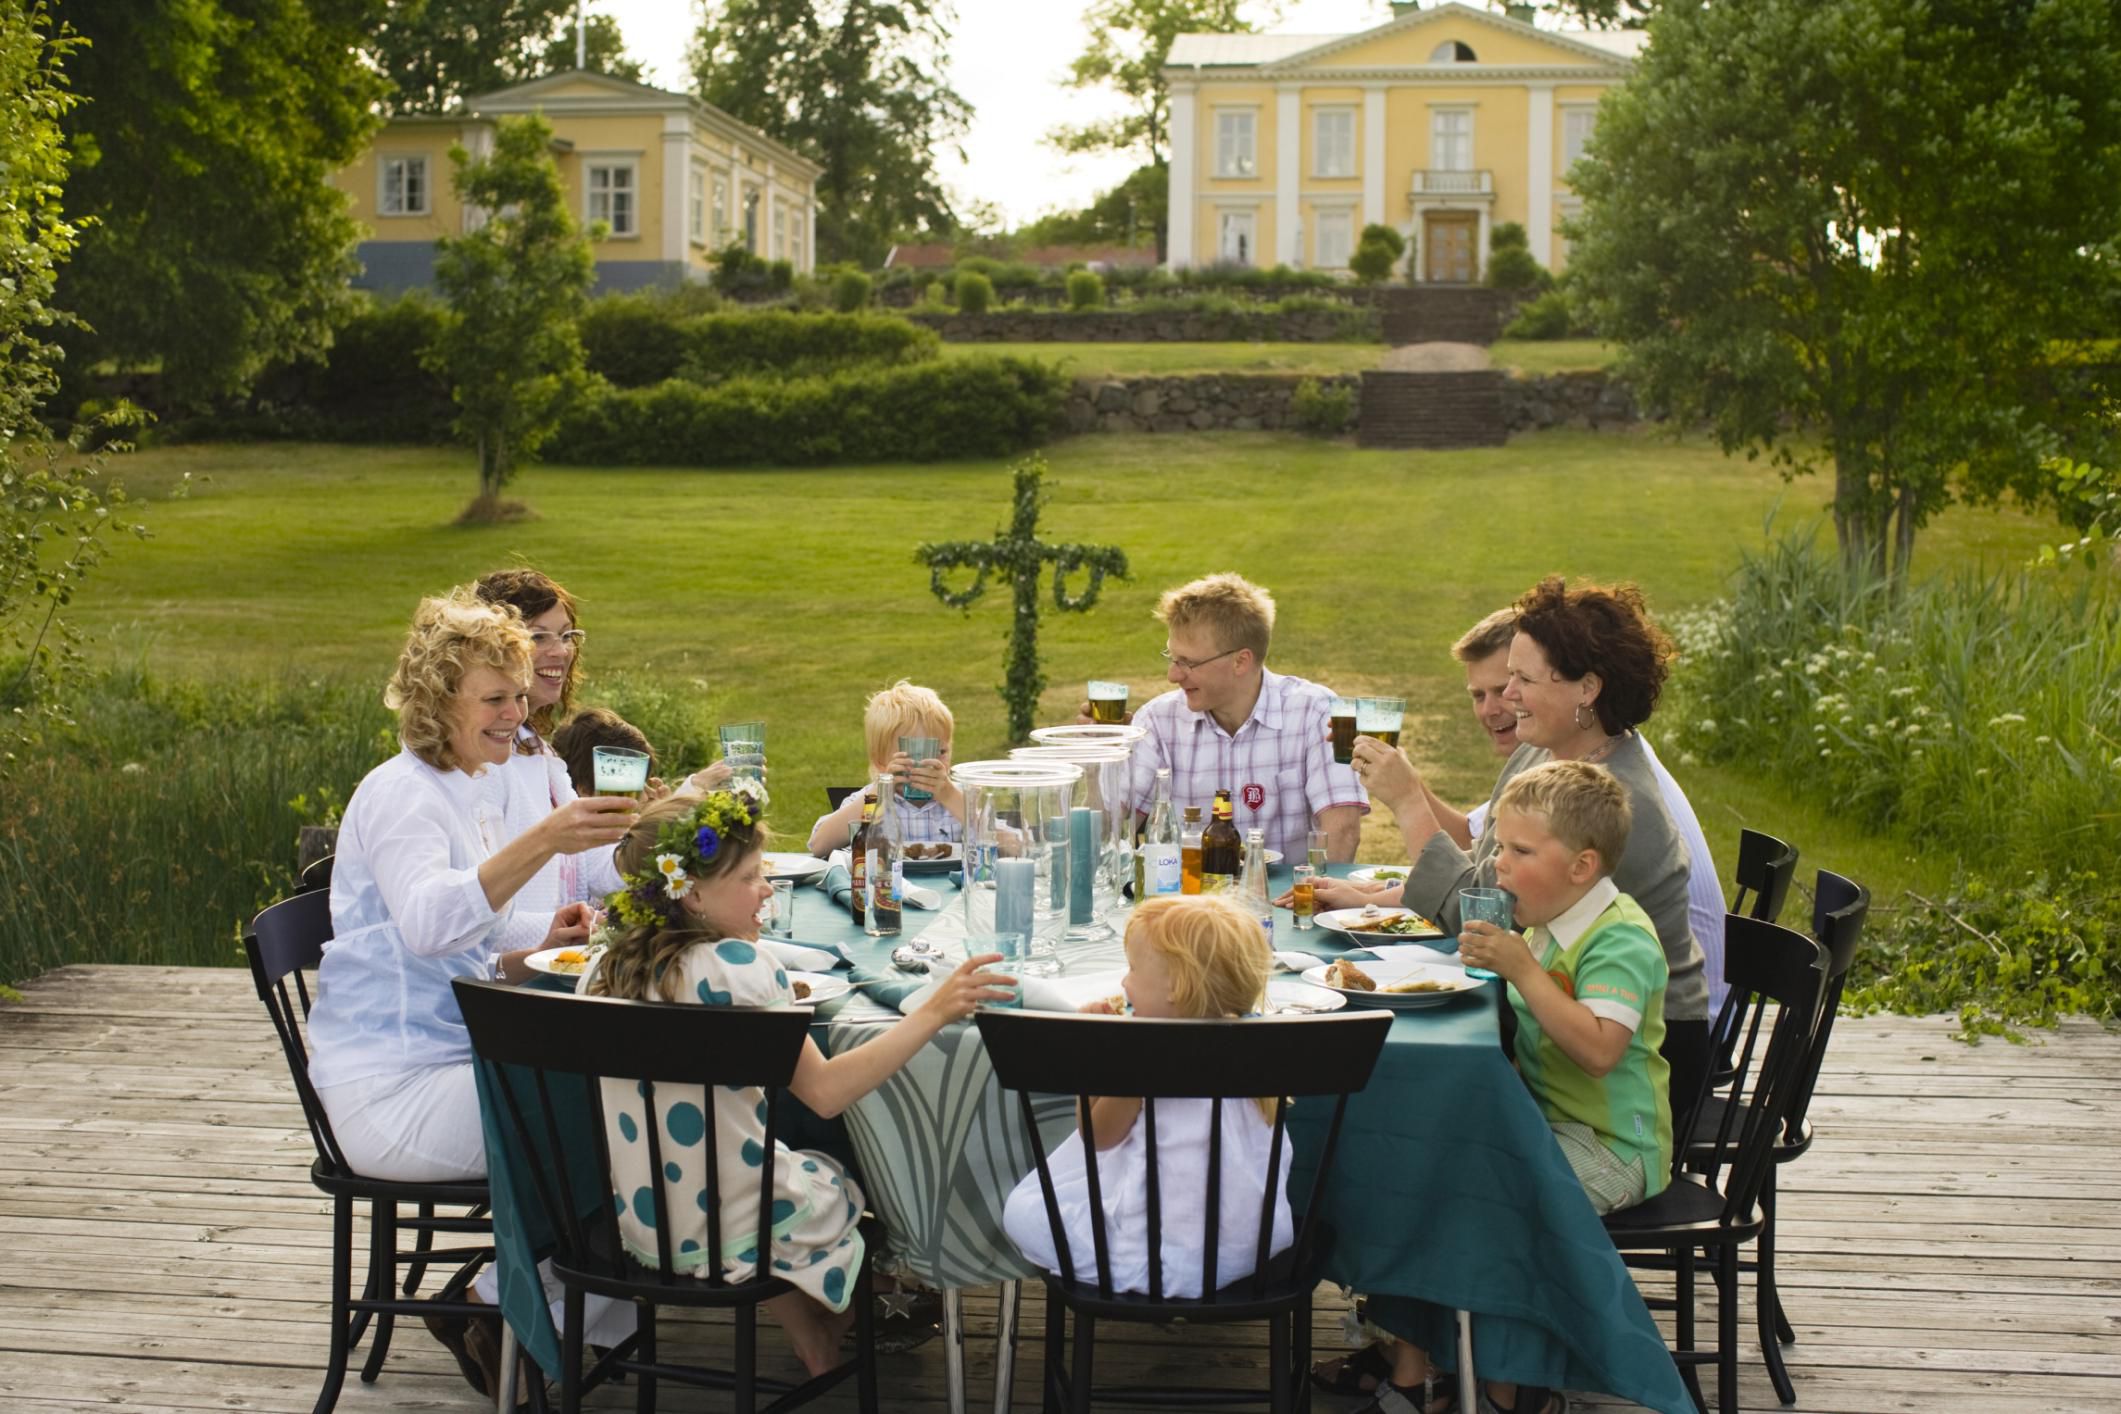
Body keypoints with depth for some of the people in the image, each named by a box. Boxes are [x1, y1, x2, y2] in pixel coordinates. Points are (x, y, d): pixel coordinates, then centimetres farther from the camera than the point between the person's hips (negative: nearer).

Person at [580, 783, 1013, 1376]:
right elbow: (824, 1092, -24)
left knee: (806, 1167, 31)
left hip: (633, 1223, 6)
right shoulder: (737, 965, -23)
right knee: (847, 1183, 24)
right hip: (727, 1233, -6)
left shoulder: (603, 968, -3)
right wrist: (934, 1012, -23)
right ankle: (825, 1349, 44)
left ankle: (813, 1348, 40)